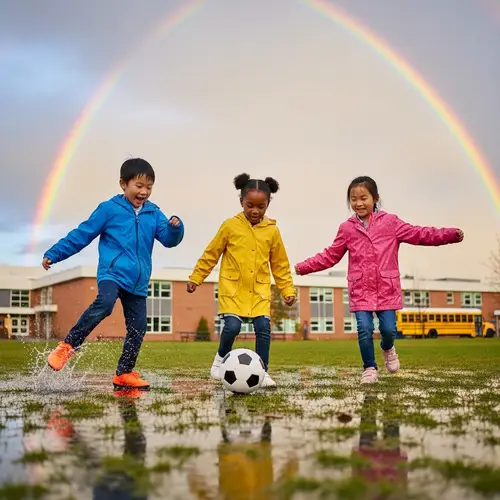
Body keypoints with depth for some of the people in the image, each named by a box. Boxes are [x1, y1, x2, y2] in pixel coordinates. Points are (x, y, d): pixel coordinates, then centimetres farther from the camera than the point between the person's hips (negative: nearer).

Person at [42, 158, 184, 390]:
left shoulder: (153, 213, 10)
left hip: (138, 281, 5)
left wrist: (175, 227, -22)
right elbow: (82, 234, 2)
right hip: (112, 272, -5)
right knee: (104, 304, -33)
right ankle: (68, 346, -20)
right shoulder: (109, 209, -1)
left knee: (138, 326, 3)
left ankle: (124, 374, 17)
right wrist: (54, 254, 3)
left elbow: (168, 239, 1)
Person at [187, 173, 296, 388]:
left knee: (263, 328, -7)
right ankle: (221, 358, 15)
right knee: (232, 326, -15)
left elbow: (280, 264, 10)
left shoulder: (272, 231, 2)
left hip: (259, 290, 2)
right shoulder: (230, 226, -4)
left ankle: (262, 371, 9)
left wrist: (288, 290, 8)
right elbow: (210, 254, 4)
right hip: (233, 287, -2)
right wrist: (196, 278, 5)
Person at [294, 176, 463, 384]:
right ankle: (370, 367, 15)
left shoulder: (390, 222, 1)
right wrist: (305, 266, 6)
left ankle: (388, 349, 36)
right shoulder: (347, 228, 4)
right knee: (364, 329, -8)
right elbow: (330, 256, 11)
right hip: (360, 291, 0)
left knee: (388, 328, -2)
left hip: (386, 289, 0)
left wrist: (451, 234, -10)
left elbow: (419, 234, -1)